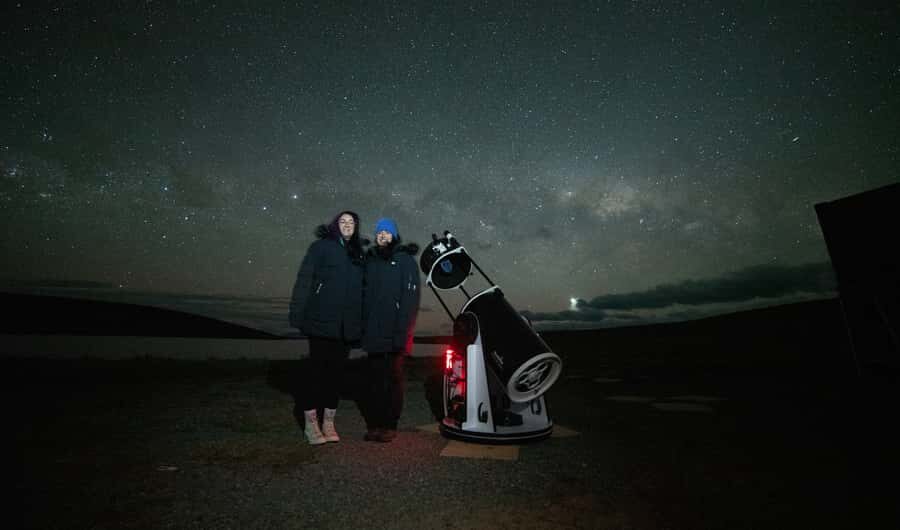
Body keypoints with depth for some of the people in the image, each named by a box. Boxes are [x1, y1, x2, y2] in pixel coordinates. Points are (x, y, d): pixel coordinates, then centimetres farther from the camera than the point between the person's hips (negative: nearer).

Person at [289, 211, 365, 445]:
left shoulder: (358, 254, 14)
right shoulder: (321, 247, -1)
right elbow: (304, 280, -6)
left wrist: (359, 324, 9)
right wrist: (298, 314, -13)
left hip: (346, 326, 5)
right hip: (322, 321, -4)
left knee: (336, 372, 11)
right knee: (317, 370, 3)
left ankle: (328, 422, 23)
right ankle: (311, 423, 18)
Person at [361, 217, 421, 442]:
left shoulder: (405, 260, -1)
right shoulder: (370, 260, 14)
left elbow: (411, 297, -8)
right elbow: (365, 295, 13)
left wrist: (403, 330, -16)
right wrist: (363, 326, 4)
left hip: (394, 333, -4)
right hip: (373, 332, 4)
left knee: (394, 378, 5)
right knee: (375, 378, 9)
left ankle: (390, 425, 14)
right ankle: (374, 424, 19)